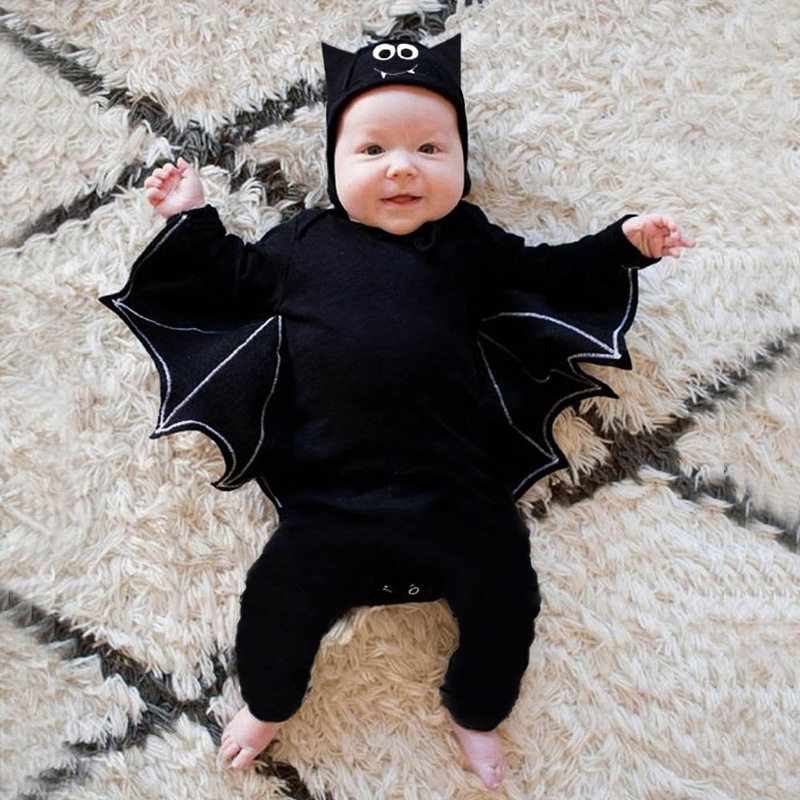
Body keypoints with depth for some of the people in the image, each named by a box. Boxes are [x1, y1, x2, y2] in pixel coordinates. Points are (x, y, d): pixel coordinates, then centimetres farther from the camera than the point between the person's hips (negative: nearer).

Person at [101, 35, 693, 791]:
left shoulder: (470, 245, 10)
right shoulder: (303, 240, 11)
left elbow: (549, 273, 20)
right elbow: (236, 279, 25)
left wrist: (624, 243, 11)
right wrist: (192, 222, 19)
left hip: (458, 499, 1)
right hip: (330, 502, 0)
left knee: (503, 600, 2)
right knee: (276, 603, -1)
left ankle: (475, 713, 34)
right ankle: (267, 703, 33)